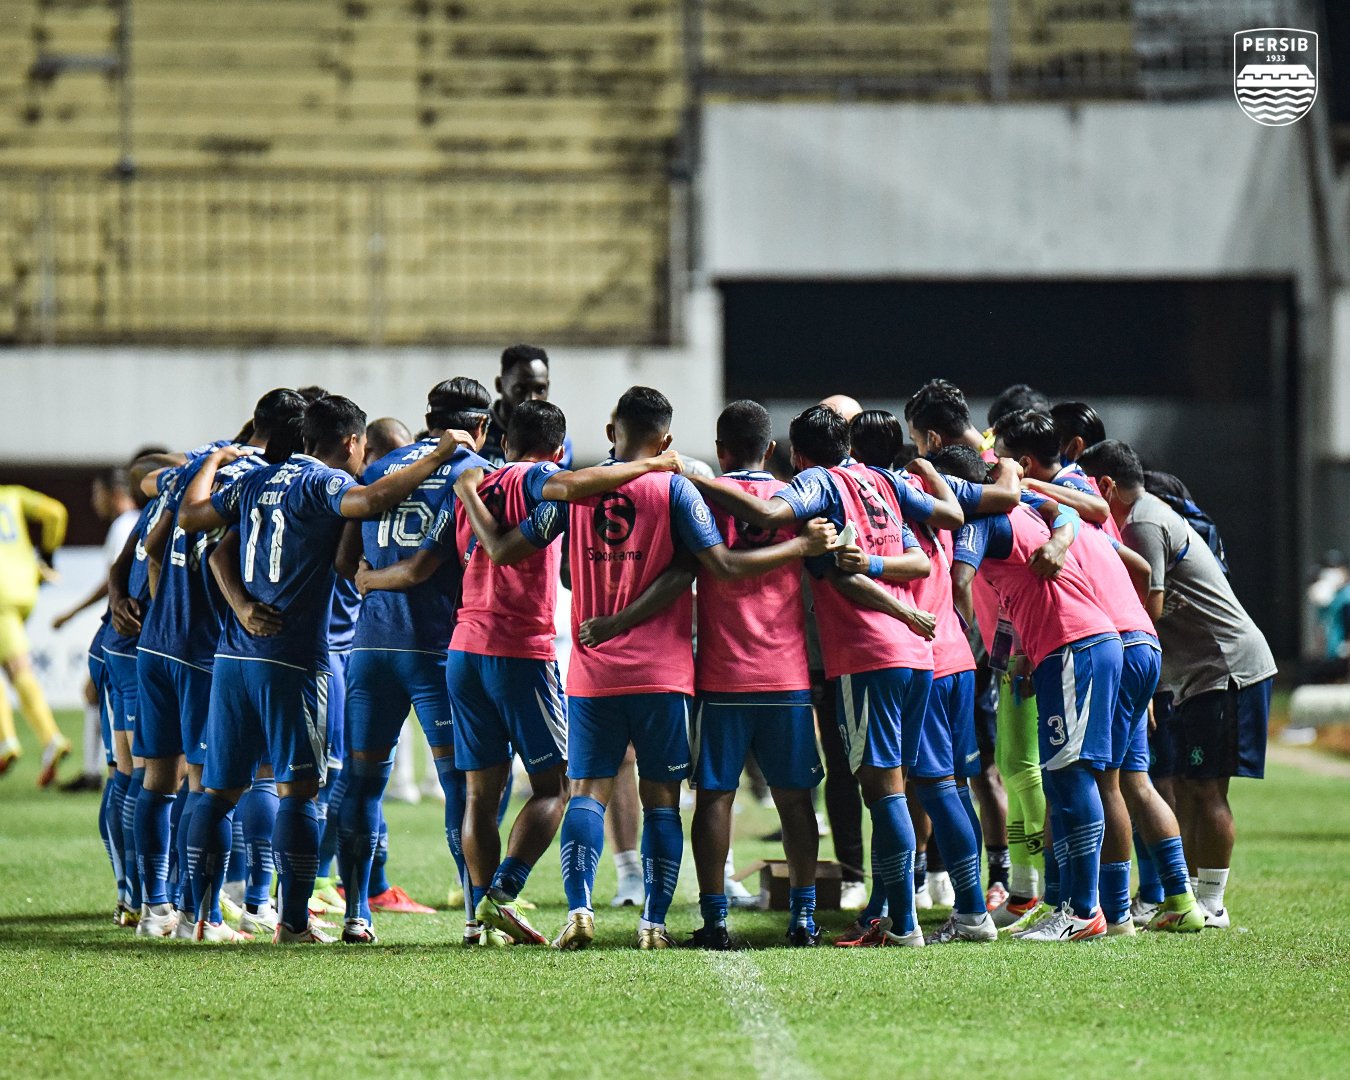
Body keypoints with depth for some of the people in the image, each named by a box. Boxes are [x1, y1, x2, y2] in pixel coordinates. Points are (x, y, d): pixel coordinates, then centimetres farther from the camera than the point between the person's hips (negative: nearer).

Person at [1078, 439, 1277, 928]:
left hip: (1226, 668, -10)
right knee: (1185, 784, 9)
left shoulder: (1144, 525, -14)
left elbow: (1148, 607, -20)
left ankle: (1211, 905, -6)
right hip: (1196, 674, 10)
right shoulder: (1150, 515, 18)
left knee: (1206, 786, -8)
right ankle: (1188, 896, 12)